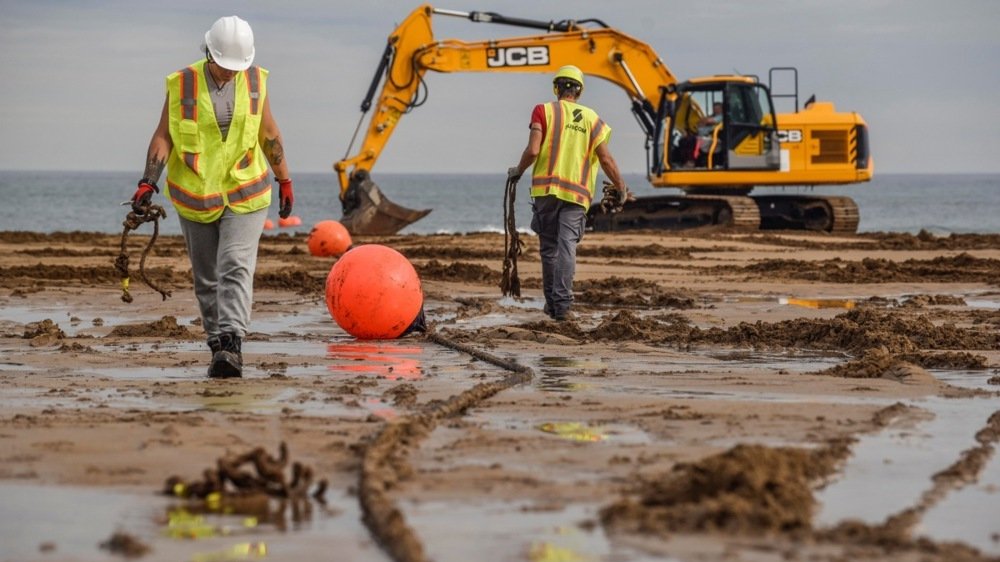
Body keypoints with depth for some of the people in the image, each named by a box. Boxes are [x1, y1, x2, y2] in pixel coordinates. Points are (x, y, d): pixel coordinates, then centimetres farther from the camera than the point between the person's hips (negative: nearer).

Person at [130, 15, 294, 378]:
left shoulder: (254, 81, -1)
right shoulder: (182, 84, -6)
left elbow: (269, 133, 10)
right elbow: (163, 136, -6)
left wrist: (284, 181, 15)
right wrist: (148, 183, -18)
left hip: (244, 196, -1)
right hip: (195, 198, 1)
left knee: (235, 269, -16)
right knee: (206, 279, 8)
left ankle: (231, 345, -27)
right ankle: (220, 347, 19)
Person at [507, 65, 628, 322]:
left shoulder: (544, 111, 1)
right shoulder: (591, 118, 9)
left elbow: (533, 150, -9)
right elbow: (606, 159, 6)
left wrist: (518, 171, 10)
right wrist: (621, 187, 19)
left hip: (547, 188, -1)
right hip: (577, 192, 1)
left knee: (549, 247, 9)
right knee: (567, 246, -4)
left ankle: (552, 302, 16)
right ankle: (562, 303, -14)